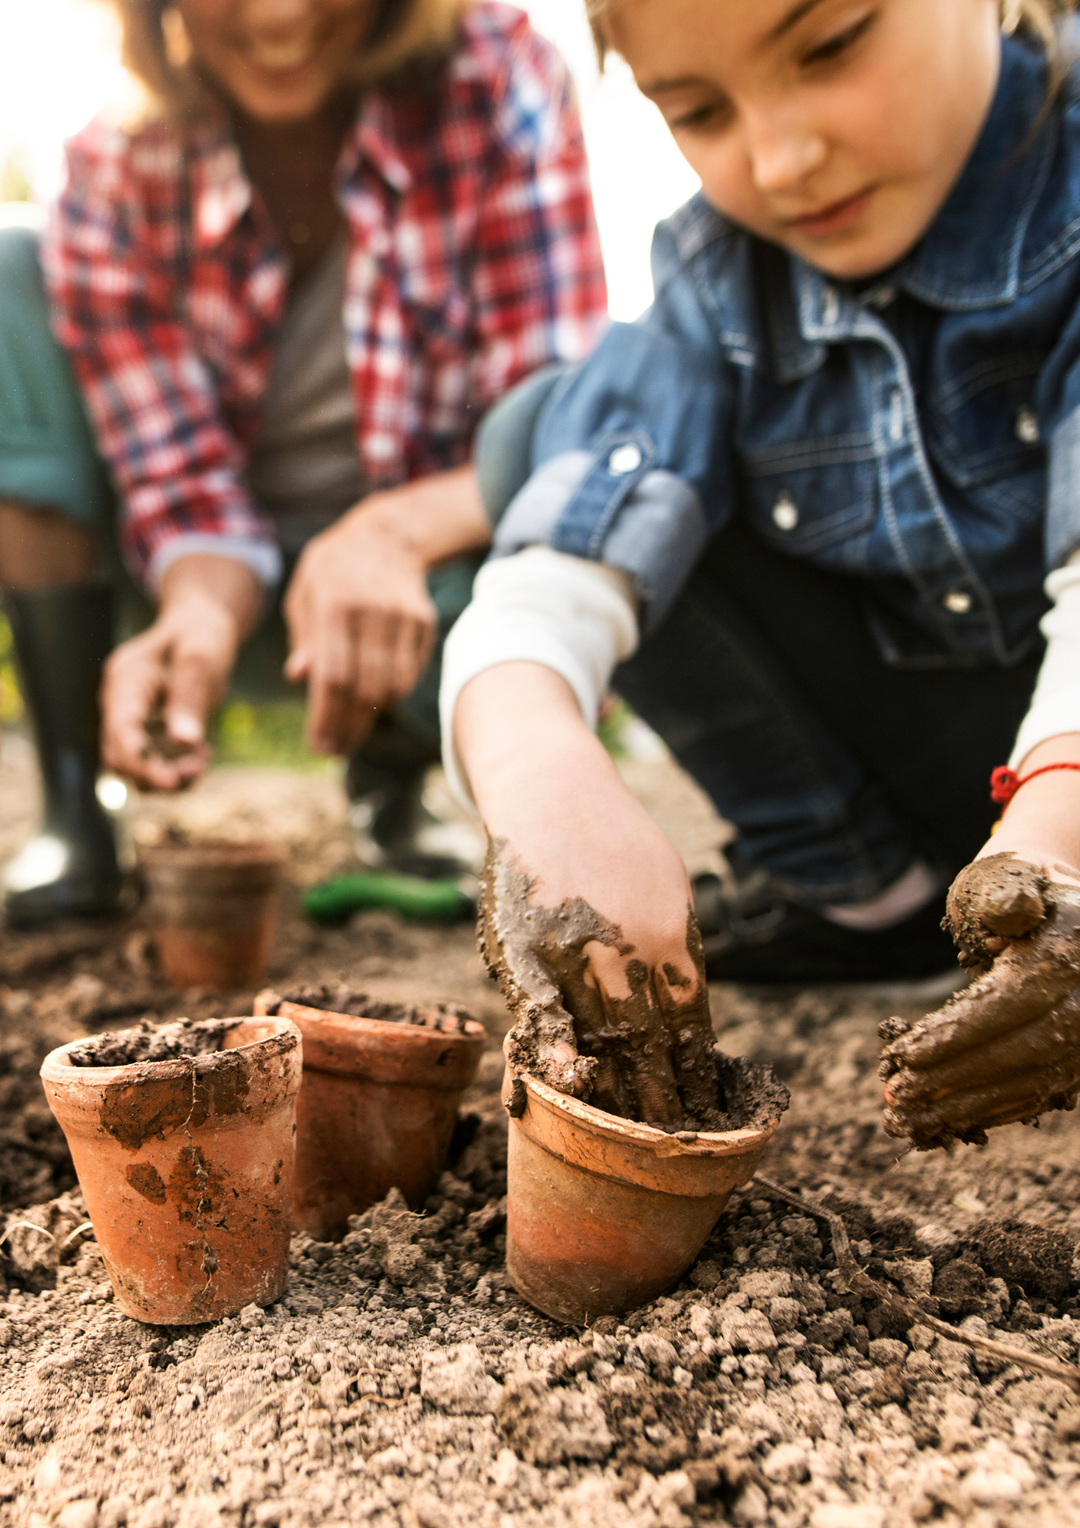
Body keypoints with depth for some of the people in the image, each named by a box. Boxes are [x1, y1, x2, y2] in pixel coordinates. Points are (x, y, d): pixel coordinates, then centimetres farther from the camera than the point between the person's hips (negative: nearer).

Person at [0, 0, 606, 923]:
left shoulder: (497, 79, -17)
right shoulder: (114, 178, -13)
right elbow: (187, 486, -14)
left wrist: (395, 529, -42)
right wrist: (201, 615, -37)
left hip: (431, 556, -1)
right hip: (227, 579, 2)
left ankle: (393, 791, 4)